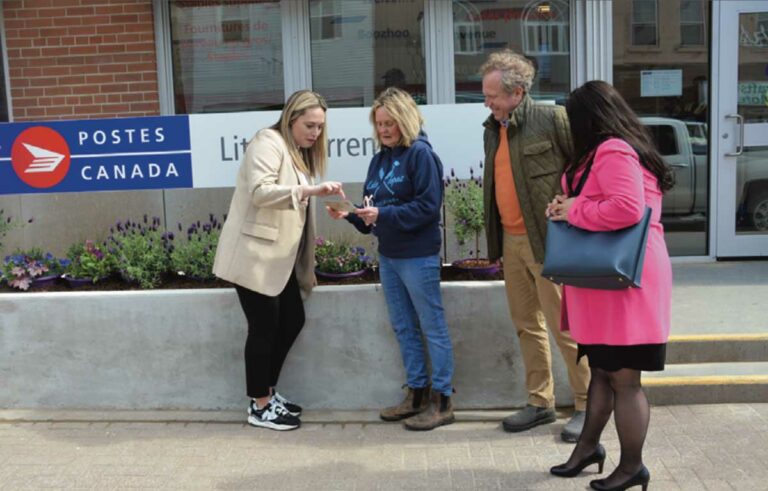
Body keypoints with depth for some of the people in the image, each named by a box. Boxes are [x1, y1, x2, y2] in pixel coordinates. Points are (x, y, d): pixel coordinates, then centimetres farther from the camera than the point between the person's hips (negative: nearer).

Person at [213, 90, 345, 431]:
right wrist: (309, 191, -33)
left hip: (280, 257, 9)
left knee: (293, 320, 12)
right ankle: (260, 406, 12)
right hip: (255, 256, -9)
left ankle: (266, 392, 27)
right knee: (264, 328, -2)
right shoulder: (269, 142, -10)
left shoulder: (299, 154, 19)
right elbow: (260, 191, -25)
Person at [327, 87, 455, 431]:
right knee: (403, 328, 14)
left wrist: (383, 214, -22)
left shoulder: (420, 154, -10)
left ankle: (442, 401, 10)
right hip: (388, 256, 8)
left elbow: (428, 206, -18)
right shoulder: (379, 159, 12)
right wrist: (350, 215, -5)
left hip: (418, 256, -8)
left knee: (433, 327, 1)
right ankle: (417, 393, 26)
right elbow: (372, 210, 14)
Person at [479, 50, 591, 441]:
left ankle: (587, 405, 13)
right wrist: (495, 239, 15)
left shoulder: (552, 119, -10)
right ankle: (540, 403, 25)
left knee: (564, 327, -2)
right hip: (510, 241, 7)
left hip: (548, 241, -7)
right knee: (526, 325, 13)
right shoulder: (492, 130, 12)